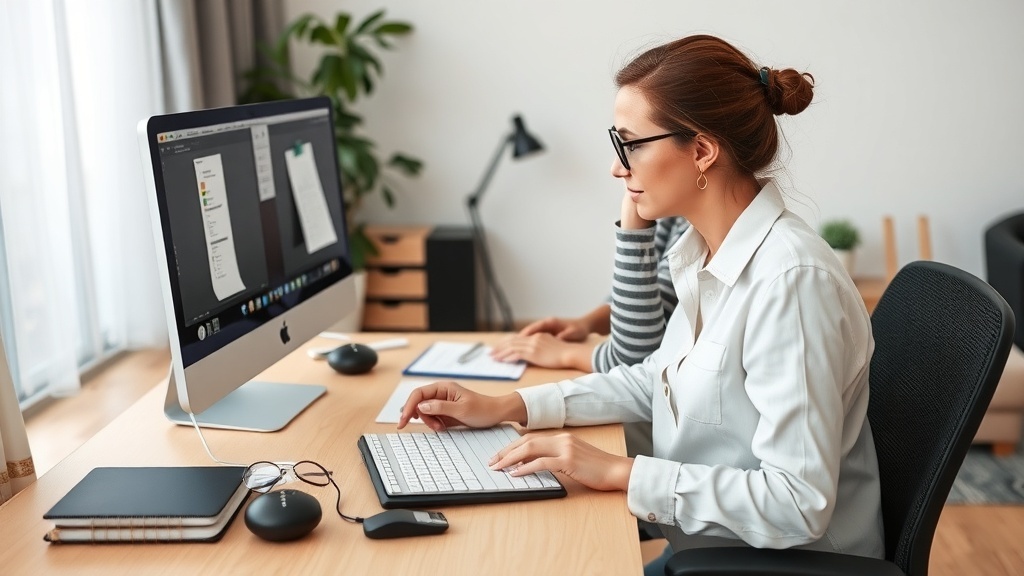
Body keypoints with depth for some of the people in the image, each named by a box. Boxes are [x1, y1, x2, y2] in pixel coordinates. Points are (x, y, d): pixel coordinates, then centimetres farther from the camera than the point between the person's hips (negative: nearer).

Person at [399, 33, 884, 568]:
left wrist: (619, 472, -24)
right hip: (708, 548, 7)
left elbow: (798, 504, -27)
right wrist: (505, 407, 5)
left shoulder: (791, 279, -26)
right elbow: (657, 380, 14)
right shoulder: (706, 251, 2)